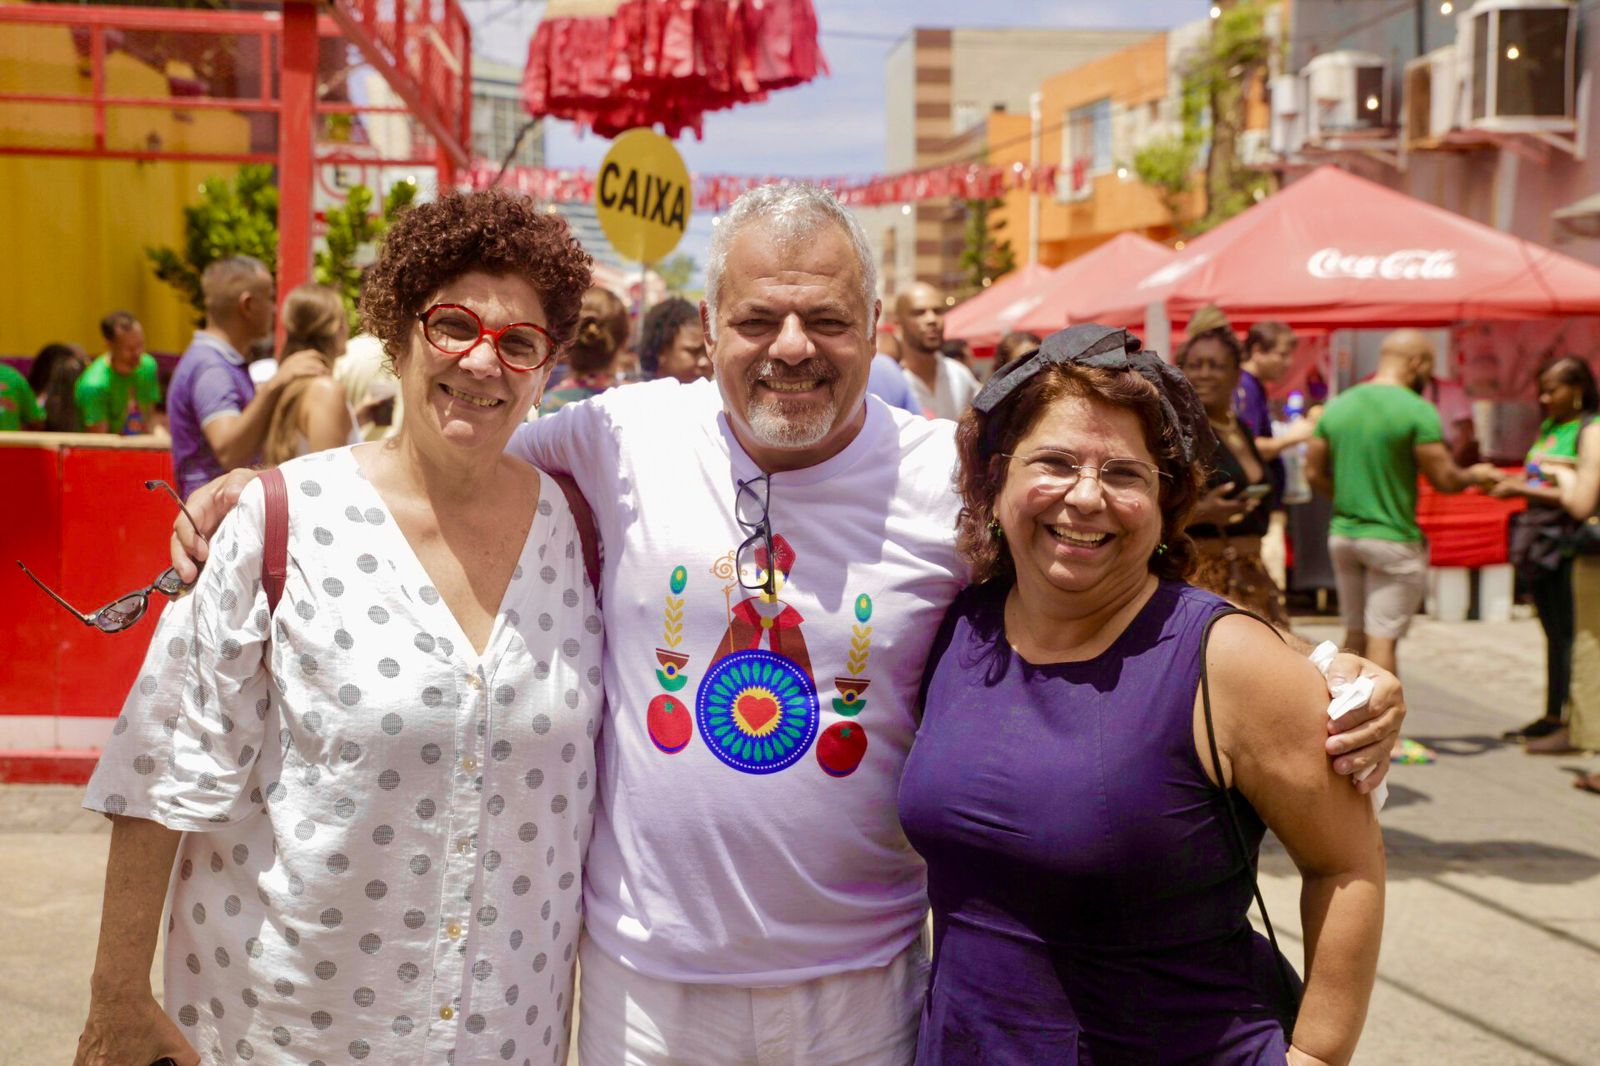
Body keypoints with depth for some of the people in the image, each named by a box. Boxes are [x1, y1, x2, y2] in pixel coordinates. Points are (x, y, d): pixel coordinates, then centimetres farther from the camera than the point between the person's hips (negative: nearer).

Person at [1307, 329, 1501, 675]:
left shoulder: (1337, 405, 6)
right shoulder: (1417, 410, -13)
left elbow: (1314, 473, 10)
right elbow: (1445, 479, -11)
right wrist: (1476, 475, 8)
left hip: (1342, 534, 6)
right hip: (1393, 539, -6)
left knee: (1354, 635, 15)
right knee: (1383, 638, -1)